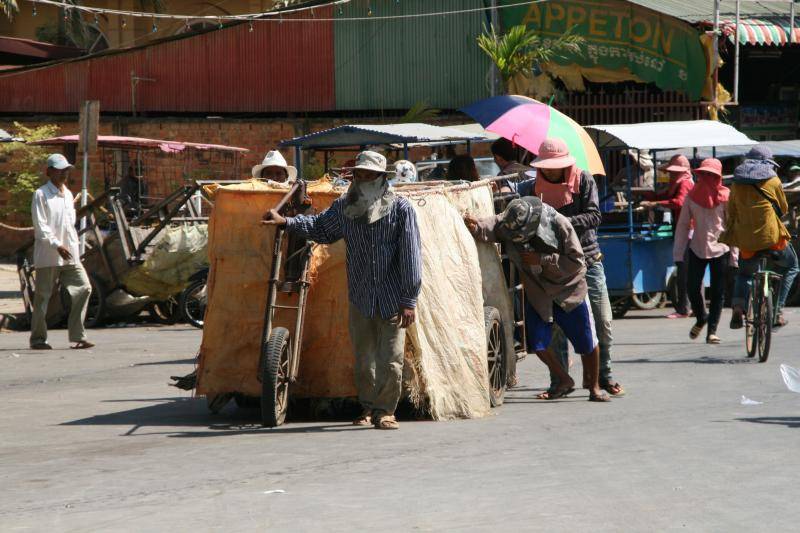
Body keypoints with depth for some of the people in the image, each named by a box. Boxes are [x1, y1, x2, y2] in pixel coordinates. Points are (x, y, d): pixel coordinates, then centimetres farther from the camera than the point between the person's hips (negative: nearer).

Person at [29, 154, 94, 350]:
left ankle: (78, 337, -3)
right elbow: (40, 225, -14)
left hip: (70, 255, 7)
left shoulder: (68, 194, 16)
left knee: (83, 288, -5)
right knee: (43, 297, 0)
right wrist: (57, 245, -22)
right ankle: (37, 339, 11)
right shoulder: (41, 195, -6)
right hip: (48, 255, -7)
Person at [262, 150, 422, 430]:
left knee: (391, 360, -5)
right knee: (364, 360, 8)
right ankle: (369, 407, 23)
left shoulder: (400, 208, -6)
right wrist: (285, 222, 16)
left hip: (392, 301, -3)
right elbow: (320, 228, 27)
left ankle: (384, 410, 8)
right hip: (360, 299, 4)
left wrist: (409, 300, -11)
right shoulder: (344, 208, 7)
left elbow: (410, 257, -8)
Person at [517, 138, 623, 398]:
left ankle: (604, 375, 15)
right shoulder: (535, 188, 1)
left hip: (588, 259, -1)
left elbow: (594, 216, -14)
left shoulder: (583, 180, -4)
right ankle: (559, 380, 8)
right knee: (556, 325, 0)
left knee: (603, 323, 0)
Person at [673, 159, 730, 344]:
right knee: (692, 287, -3)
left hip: (720, 249, -2)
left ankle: (711, 330, 5)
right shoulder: (692, 196, 2)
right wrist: (678, 253, -1)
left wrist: (734, 255, -8)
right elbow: (683, 224, 4)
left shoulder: (725, 196, -5)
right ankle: (701, 318, 24)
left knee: (718, 292, -1)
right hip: (697, 248, 2)